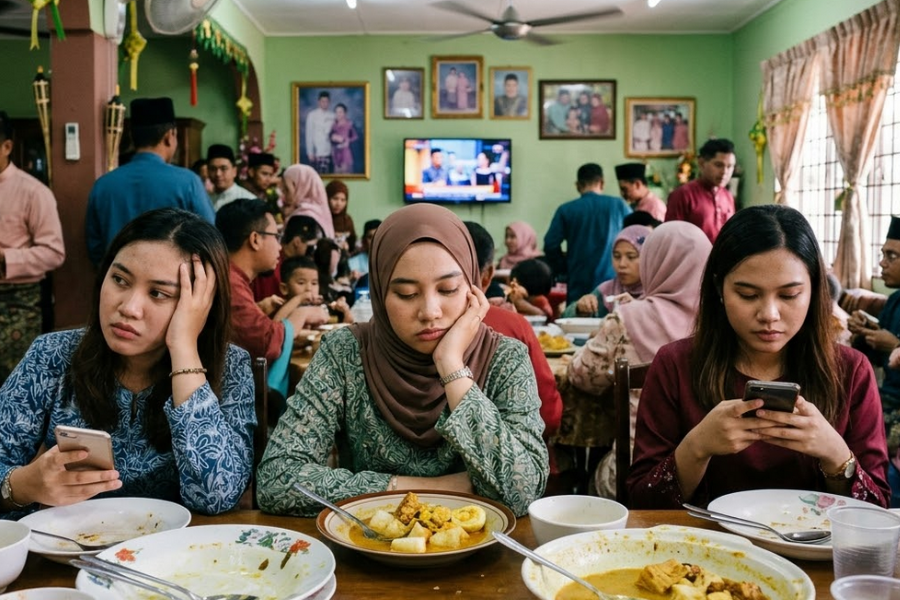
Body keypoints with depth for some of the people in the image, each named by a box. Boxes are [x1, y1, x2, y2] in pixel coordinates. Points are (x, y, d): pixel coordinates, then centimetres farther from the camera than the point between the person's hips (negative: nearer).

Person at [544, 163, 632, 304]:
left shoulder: (565, 210, 0)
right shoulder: (619, 205, 3)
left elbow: (551, 245, -3)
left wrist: (564, 269, 12)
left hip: (579, 283, 0)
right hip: (612, 281, 0)